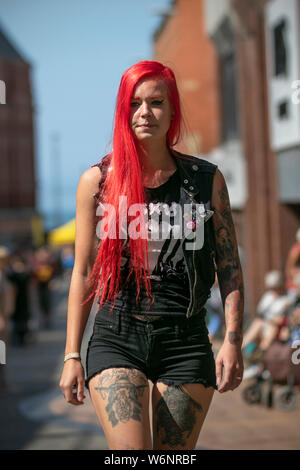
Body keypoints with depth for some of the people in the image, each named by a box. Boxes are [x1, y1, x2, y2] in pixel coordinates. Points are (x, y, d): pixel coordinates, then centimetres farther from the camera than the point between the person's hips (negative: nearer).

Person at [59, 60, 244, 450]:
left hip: (185, 344, 1)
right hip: (116, 339, -1)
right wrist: (72, 356, 4)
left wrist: (232, 343, -5)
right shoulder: (98, 181, 3)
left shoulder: (207, 180, 4)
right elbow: (83, 273, 7)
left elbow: (230, 268, 6)